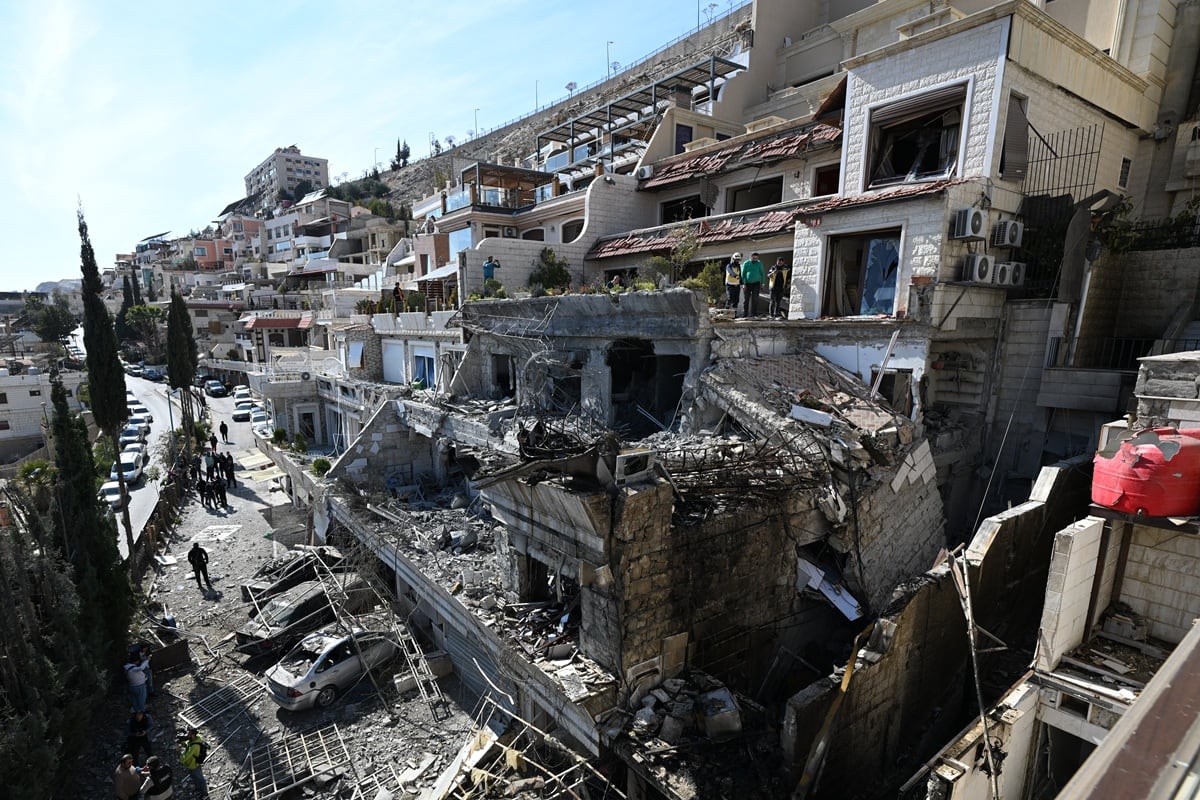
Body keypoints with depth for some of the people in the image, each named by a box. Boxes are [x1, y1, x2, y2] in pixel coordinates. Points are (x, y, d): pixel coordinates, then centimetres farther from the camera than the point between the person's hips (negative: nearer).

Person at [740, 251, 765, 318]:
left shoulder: (759, 263, 5)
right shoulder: (746, 263, 1)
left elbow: (762, 274, 10)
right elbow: (743, 274, 0)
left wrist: (762, 283, 5)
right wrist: (744, 284, -7)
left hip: (756, 284, 0)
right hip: (747, 284, 0)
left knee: (755, 299, -5)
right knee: (746, 299, 1)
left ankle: (754, 314, -4)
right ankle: (744, 314, 6)